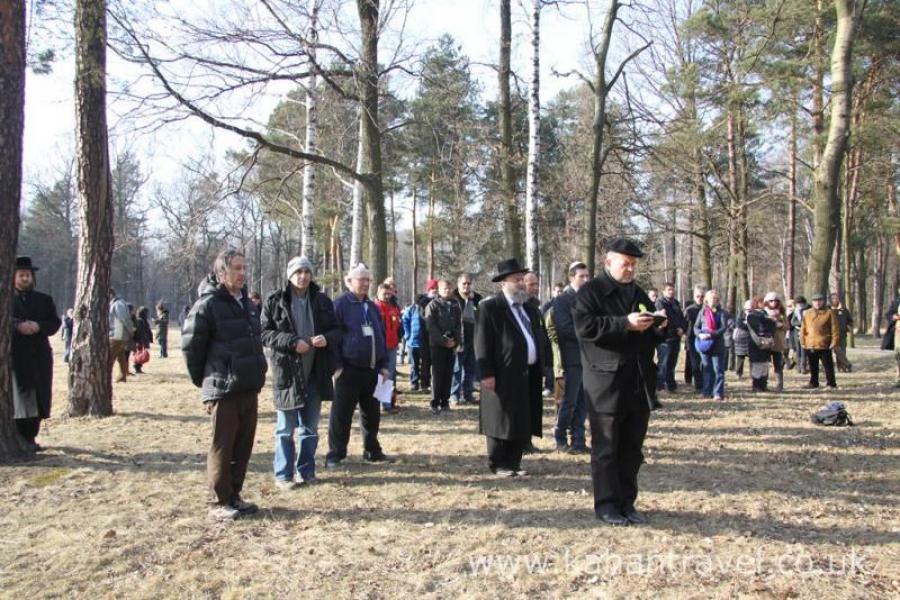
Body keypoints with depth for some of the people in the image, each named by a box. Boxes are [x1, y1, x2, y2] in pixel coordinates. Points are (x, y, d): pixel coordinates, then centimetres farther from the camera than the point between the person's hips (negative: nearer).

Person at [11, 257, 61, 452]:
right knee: (18, 398, -4)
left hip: (39, 357, 3)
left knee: (37, 399, 3)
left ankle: (31, 437, 12)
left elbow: (55, 323, 7)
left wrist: (39, 326, -12)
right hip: (14, 356, -3)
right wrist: (17, 326, -18)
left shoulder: (44, 300, 14)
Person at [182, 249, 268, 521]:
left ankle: (234, 496, 24)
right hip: (223, 390, -7)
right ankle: (219, 503, 11)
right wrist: (202, 379, -2)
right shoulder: (208, 304, -11)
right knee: (222, 447, 1)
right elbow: (190, 344, -10)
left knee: (243, 446, 13)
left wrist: (258, 373, 15)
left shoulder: (247, 303, 13)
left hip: (250, 389, 7)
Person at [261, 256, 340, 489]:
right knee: (285, 428, 4)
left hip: (315, 372, 4)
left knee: (310, 427, 13)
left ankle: (306, 471, 25)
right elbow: (264, 332, -9)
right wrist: (292, 342, -21)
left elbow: (336, 330, 10)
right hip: (287, 371, -4)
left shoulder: (322, 301, 6)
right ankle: (283, 474, 14)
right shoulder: (275, 301, -5)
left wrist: (327, 338, -13)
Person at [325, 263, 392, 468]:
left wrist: (384, 365, 12)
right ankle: (335, 454, 7)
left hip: (372, 370, 6)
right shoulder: (340, 305, -6)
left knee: (372, 413, 13)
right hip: (349, 370, -6)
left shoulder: (372, 307, 14)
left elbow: (381, 336, 17)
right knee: (341, 414, -1)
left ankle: (372, 450, 25)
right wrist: (337, 365, -14)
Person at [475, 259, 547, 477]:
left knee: (523, 422, 9)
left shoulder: (530, 309, 18)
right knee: (501, 421, 1)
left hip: (529, 375, 7)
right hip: (504, 375, -7)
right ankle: (498, 464, 12)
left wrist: (541, 369, 13)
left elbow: (539, 339, 20)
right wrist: (486, 374, -17)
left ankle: (513, 463, 19)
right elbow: (482, 343, -11)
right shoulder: (490, 307, -6)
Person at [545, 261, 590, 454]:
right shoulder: (561, 300, -5)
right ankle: (561, 440, 8)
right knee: (568, 402, -2)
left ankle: (578, 440, 15)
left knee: (583, 402, 8)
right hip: (571, 359, -6)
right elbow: (565, 329, -14)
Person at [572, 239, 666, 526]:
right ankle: (606, 505, 9)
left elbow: (653, 336, 25)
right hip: (606, 382, -6)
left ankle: (627, 502, 20)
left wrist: (659, 326, 2)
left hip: (639, 383, 6)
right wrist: (625, 323, -22)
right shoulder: (590, 292, -3)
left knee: (632, 448, 10)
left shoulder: (639, 294, 18)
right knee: (606, 448, 1)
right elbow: (585, 326, -18)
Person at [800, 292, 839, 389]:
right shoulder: (807, 313, 7)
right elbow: (803, 329, 10)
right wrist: (803, 342, 4)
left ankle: (831, 383, 12)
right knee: (813, 366, 12)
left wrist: (834, 343, -9)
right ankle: (813, 382, 23)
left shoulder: (829, 313, -2)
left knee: (828, 365, 3)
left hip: (824, 345, -3)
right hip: (810, 345, 3)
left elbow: (835, 329, -4)